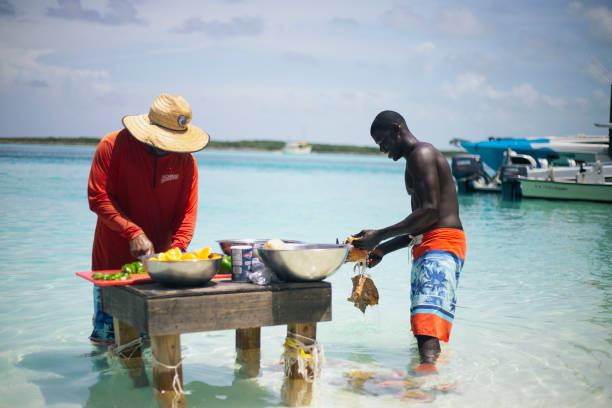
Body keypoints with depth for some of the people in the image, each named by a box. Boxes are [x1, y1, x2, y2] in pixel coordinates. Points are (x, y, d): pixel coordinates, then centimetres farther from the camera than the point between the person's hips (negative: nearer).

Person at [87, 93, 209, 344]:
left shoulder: (185, 160, -2)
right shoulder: (113, 146, -10)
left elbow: (187, 211, -3)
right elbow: (98, 199, -12)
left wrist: (176, 249, -18)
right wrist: (133, 232, -21)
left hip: (158, 260, 2)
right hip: (113, 259, -2)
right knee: (107, 335, 3)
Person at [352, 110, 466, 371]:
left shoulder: (421, 154, -6)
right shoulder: (418, 158, 26)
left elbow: (431, 211, -19)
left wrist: (380, 236, -18)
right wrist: (383, 249, 24)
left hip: (441, 244, -11)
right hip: (427, 247, 11)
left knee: (428, 318, -25)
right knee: (418, 323, 13)